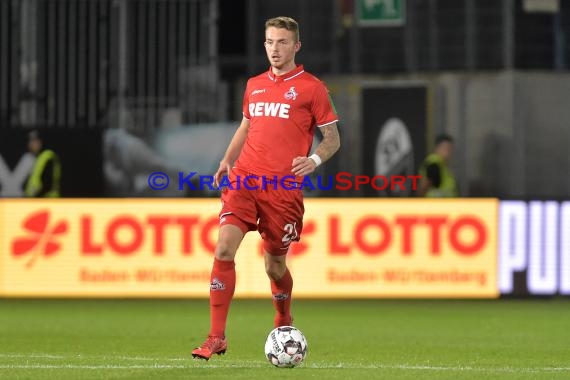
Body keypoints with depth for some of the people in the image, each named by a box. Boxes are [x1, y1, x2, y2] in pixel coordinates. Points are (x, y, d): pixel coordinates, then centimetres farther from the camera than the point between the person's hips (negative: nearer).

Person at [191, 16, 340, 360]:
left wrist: (314, 160, -17)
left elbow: (332, 139, 3)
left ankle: (284, 324, 37)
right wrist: (228, 160, 13)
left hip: (284, 188, -3)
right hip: (244, 179, 3)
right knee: (224, 248, -15)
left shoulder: (311, 87, 1)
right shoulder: (254, 85, 15)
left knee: (275, 264, 6)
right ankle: (217, 338, -13)